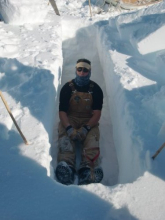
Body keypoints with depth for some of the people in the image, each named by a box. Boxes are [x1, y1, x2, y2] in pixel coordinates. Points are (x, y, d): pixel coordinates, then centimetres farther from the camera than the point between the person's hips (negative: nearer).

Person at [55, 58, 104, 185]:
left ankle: (88, 168, -47)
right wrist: (69, 128, -22)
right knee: (65, 138, -29)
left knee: (92, 138, -30)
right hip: (70, 120, 0)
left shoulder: (96, 89, 2)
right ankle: (66, 165, -48)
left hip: (89, 122, 0)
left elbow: (97, 113, -4)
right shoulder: (67, 88, 2)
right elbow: (62, 111, -4)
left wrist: (86, 128, -21)